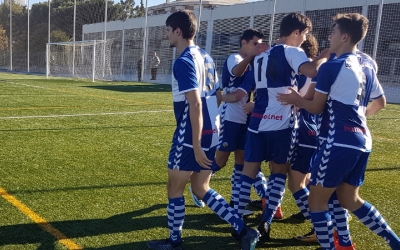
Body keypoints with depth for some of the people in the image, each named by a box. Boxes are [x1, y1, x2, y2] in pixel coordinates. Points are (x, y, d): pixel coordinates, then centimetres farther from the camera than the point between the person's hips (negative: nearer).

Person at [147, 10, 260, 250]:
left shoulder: (184, 61, -15)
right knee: (201, 188, 18)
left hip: (191, 136, -9)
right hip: (213, 133, 9)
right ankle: (243, 230, 14)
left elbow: (195, 105, -21)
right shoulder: (206, 57, 12)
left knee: (175, 188, 10)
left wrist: (196, 145, -20)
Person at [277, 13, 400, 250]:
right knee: (350, 199, 22)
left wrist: (296, 99, 13)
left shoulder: (331, 67, -10)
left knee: (317, 200, 5)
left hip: (340, 141, -9)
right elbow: (380, 102, 25)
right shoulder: (367, 68, 13)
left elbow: (316, 108, -4)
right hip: (362, 141, 9)